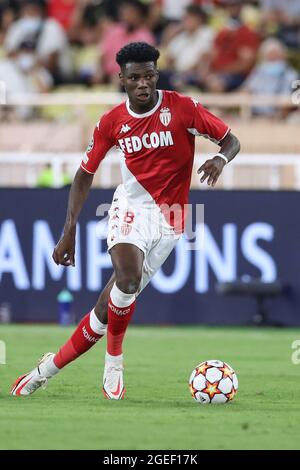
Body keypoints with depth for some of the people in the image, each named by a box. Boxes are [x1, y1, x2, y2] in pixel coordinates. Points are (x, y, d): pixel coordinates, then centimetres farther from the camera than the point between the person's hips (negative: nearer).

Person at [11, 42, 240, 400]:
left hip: (168, 219, 0)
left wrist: (220, 159, -28)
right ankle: (114, 362, -9)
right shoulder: (112, 122, 0)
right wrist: (69, 231, 2)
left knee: (113, 302, -5)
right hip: (131, 206, 0)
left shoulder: (181, 108, -8)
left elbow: (231, 141, -2)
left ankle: (50, 367, 6)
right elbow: (85, 174, 9)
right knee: (128, 278, -28)